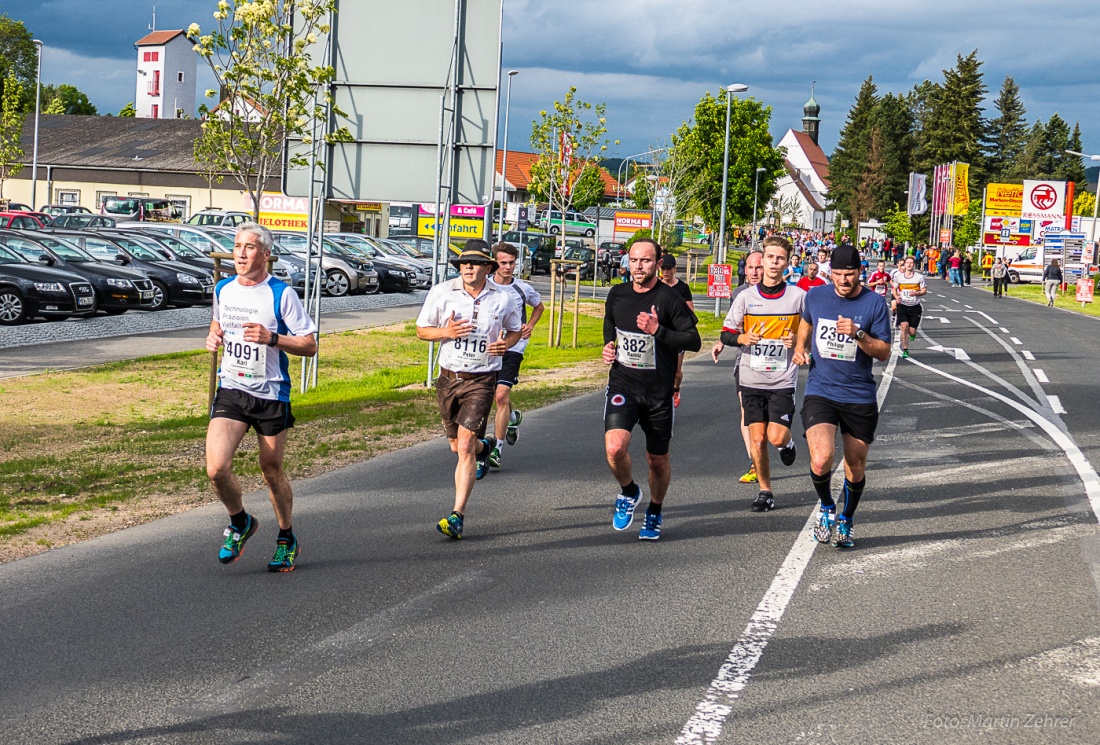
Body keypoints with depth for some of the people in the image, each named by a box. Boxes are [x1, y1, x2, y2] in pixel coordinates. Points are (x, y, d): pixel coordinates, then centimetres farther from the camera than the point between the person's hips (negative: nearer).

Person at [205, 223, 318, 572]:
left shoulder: (281, 294, -9)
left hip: (271, 395, -3)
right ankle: (240, 523, 16)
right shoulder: (222, 289, 6)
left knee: (272, 471, 9)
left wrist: (271, 338, -23)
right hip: (230, 391, 3)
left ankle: (287, 540, 32)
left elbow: (310, 346, -8)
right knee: (216, 469, -13)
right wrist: (213, 337, 3)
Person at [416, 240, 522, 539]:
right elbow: (421, 330, 4)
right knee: (457, 446, 17)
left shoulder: (504, 297, -2)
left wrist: (506, 343, -10)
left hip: (482, 379, -3)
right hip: (448, 377, 3)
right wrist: (446, 332, -17)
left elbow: (515, 330, 14)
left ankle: (457, 516, -12)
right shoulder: (442, 292, -3)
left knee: (464, 446, -15)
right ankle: (483, 447, 55)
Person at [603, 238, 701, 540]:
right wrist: (608, 345, 7)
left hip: (659, 392, -2)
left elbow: (694, 341, -11)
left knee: (658, 461, 11)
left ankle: (654, 514, 37)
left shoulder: (669, 298, -10)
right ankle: (628, 493, 10)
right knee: (615, 448, -21)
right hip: (622, 387, 2)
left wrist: (659, 331, -22)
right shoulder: (617, 294, 3)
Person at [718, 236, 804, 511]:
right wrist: (744, 338, -15)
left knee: (776, 437, -11)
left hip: (783, 380, -1)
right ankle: (765, 491, 17)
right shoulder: (746, 297, 2)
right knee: (757, 439, 2)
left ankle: (787, 442, 26)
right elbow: (726, 333, 6)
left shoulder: (799, 296, -1)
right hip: (751, 378, 2)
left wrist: (797, 340, -13)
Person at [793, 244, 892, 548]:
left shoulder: (875, 303, -5)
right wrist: (800, 347, 8)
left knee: (855, 468, 11)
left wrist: (858, 334, -20)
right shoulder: (815, 296, 2)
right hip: (820, 393, 0)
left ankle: (846, 521, 37)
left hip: (860, 397, 0)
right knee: (821, 460, -21)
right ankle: (827, 508, 9)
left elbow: (884, 353, -5)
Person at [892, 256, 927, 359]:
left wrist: (916, 293, -18)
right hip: (902, 305, 0)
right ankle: (905, 350, -9)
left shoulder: (920, 277, -2)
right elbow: (895, 289, 13)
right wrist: (896, 297, -8)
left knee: (911, 331, -3)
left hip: (915, 307, 0)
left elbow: (924, 291, 2)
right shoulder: (898, 276, 2)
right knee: (904, 326, -19)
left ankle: (912, 334, 38)